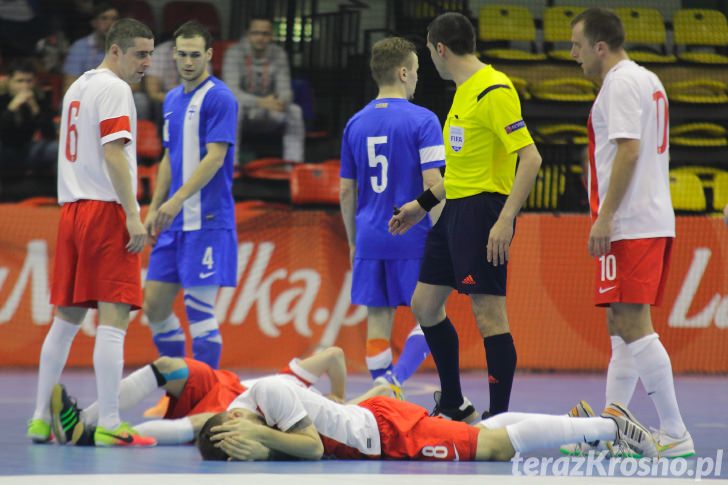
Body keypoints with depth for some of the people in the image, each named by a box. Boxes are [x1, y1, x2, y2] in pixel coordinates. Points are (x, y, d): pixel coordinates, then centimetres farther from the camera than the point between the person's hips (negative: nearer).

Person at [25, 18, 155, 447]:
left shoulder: (77, 88, 19)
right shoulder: (113, 89, -8)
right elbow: (114, 154, -17)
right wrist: (133, 215, -20)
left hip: (72, 209, 9)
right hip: (106, 210, -9)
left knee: (67, 318, 12)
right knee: (114, 318, -10)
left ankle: (42, 419, 13)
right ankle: (109, 425, -16)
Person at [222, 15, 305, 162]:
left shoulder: (279, 54, -5)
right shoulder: (234, 53, -18)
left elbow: (285, 92, -8)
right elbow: (231, 91, -28)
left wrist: (281, 102, -35)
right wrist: (261, 102, -44)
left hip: (264, 117, 4)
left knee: (295, 111, -20)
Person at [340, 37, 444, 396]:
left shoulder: (356, 124, 8)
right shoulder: (422, 121, -8)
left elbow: (347, 192, 11)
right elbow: (432, 184, -13)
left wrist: (353, 241, 21)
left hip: (370, 240, 5)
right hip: (414, 238, -4)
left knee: (378, 321, 7)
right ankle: (394, 379, -16)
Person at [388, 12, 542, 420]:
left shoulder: (494, 90, -15)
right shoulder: (464, 91, 15)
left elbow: (530, 158, -21)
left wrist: (505, 220, -27)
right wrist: (423, 204, 28)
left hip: (482, 209, -10)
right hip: (455, 209, 10)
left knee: (488, 313, -9)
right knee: (425, 305, 14)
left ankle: (499, 419, -5)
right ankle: (455, 406, 24)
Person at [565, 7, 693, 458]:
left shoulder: (621, 83, -11)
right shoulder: (648, 81, 19)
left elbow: (629, 150, -20)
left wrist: (604, 217, -20)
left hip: (630, 225, -10)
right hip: (653, 221, 11)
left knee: (633, 326, -11)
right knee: (621, 326, 12)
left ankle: (675, 435, -14)